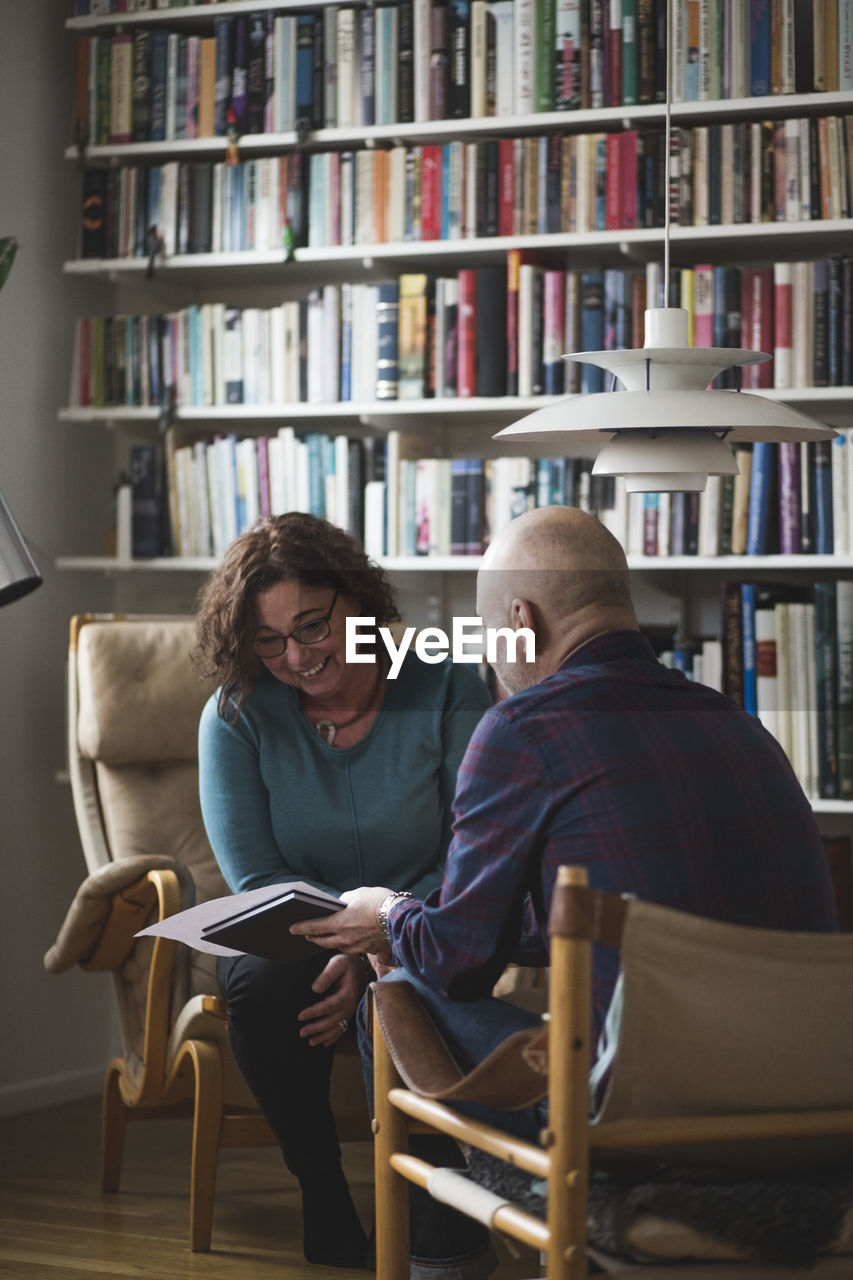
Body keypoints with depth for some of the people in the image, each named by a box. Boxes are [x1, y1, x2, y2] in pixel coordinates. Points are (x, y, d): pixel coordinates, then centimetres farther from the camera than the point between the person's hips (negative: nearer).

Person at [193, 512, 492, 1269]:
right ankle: (322, 1190, -12)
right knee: (262, 988, -32)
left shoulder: (448, 696, -7)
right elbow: (256, 880, -6)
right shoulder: (235, 717, -2)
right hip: (292, 937, 2)